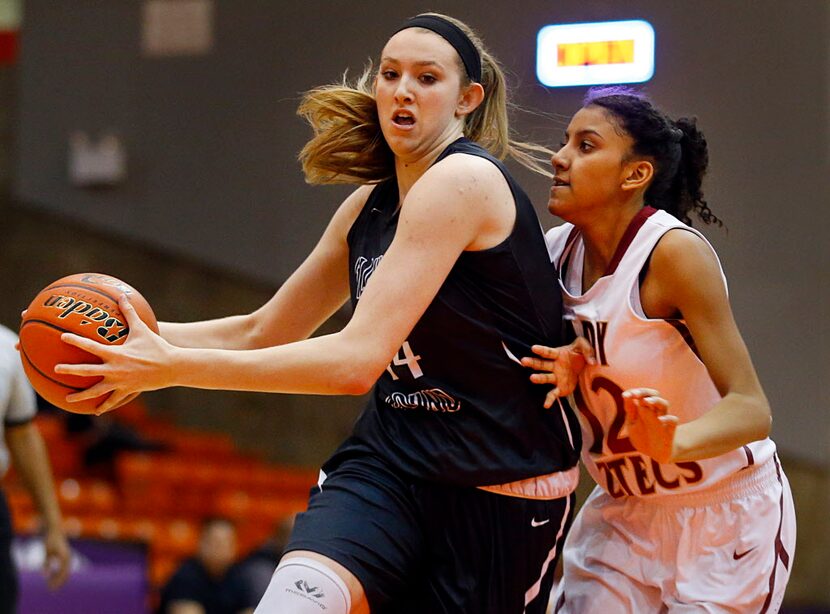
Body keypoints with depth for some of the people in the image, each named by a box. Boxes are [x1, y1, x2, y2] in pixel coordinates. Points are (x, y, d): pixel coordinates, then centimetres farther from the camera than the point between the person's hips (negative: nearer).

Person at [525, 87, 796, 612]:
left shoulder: (675, 253, -23)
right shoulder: (557, 250, -4)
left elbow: (751, 410, -28)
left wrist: (676, 443, -47)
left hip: (727, 513, -5)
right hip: (623, 514, 6)